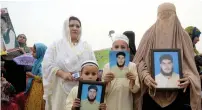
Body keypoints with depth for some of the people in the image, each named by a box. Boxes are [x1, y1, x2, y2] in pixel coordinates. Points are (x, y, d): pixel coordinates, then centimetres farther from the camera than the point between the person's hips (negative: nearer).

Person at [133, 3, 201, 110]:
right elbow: (140, 60, 0)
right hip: (151, 90, -1)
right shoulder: (150, 34, 3)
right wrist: (145, 75, -19)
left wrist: (189, 77, -16)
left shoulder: (183, 36, 6)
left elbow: (189, 62, 5)